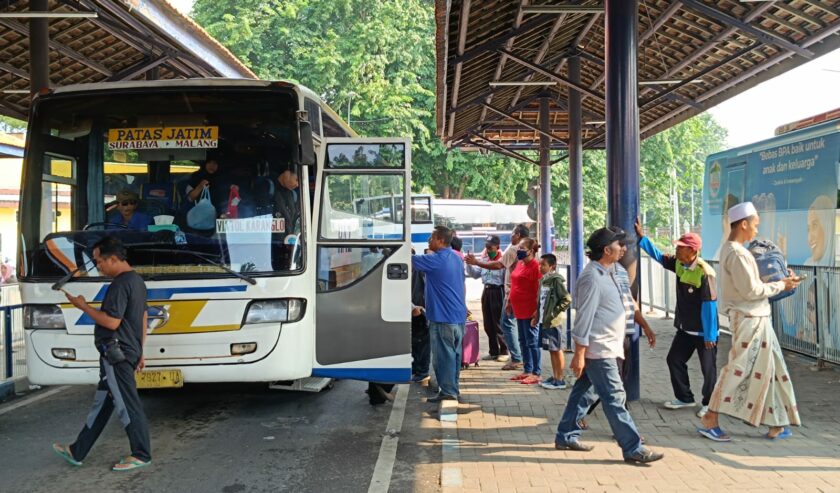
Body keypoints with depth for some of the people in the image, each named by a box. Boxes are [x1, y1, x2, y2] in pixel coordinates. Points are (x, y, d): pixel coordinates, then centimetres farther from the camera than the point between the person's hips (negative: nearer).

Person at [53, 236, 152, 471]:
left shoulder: (120, 284, -18)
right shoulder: (136, 280, 13)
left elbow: (112, 322, -24)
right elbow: (143, 318, 18)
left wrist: (83, 306, -13)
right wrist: (139, 352, 23)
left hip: (116, 354, -10)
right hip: (128, 352, 10)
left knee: (127, 406, -1)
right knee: (101, 404, 16)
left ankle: (141, 455, 9)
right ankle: (77, 452, 26)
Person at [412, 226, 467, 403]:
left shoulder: (436, 260, -15)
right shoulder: (457, 258, 11)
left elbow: (410, 260, -11)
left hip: (443, 317, -9)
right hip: (459, 315, 9)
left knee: (443, 355, -2)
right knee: (454, 353, 14)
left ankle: (448, 392, 1)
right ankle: (453, 389, 22)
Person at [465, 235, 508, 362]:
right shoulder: (484, 259, 10)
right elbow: (475, 274, 16)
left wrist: (506, 297, -21)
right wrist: (469, 264, 1)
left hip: (498, 291, -8)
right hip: (486, 291, 8)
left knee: (499, 323, -1)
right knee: (488, 324, 11)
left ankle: (503, 351, 10)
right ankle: (493, 351, 22)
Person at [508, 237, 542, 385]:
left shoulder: (535, 266, -14)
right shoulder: (520, 263, 12)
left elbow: (539, 290, -17)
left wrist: (538, 310, -20)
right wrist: (510, 302, 19)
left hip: (530, 311, -9)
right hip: (519, 310, 9)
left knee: (532, 341, -4)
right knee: (523, 341, 14)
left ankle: (536, 373, 1)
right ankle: (527, 370, 23)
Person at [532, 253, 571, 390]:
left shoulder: (556, 279, -13)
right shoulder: (543, 280, 13)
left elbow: (567, 299, -16)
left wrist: (555, 314, -16)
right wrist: (537, 316, 15)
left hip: (552, 322, -8)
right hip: (543, 321, 8)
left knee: (557, 350, -1)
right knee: (551, 350, 13)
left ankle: (560, 380, 5)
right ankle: (554, 377, 21)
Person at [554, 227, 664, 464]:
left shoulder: (606, 273, 14)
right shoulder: (592, 277, -19)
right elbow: (584, 317, -22)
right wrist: (579, 354, -22)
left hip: (604, 348, 10)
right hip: (597, 350, -10)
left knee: (582, 391, 15)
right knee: (614, 398, -6)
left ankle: (566, 437, 23)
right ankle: (633, 448, -3)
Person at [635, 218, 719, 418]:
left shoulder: (705, 273, -25)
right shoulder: (679, 264, -2)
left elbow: (709, 306, -24)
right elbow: (658, 256, 13)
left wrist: (710, 335, -21)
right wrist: (641, 236, 5)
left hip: (704, 332, -8)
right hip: (685, 329, 8)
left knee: (708, 369, 3)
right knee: (674, 360, 13)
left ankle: (709, 404, 18)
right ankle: (685, 398, 26)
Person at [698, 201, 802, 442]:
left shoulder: (732, 250, 13)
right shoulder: (737, 253, -19)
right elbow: (752, 290, -20)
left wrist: (778, 282, 10)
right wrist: (781, 285, -9)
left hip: (756, 318, 10)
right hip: (750, 319, -10)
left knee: (768, 368, 13)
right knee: (738, 369, -6)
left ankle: (776, 424, 19)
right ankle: (710, 419, 1)